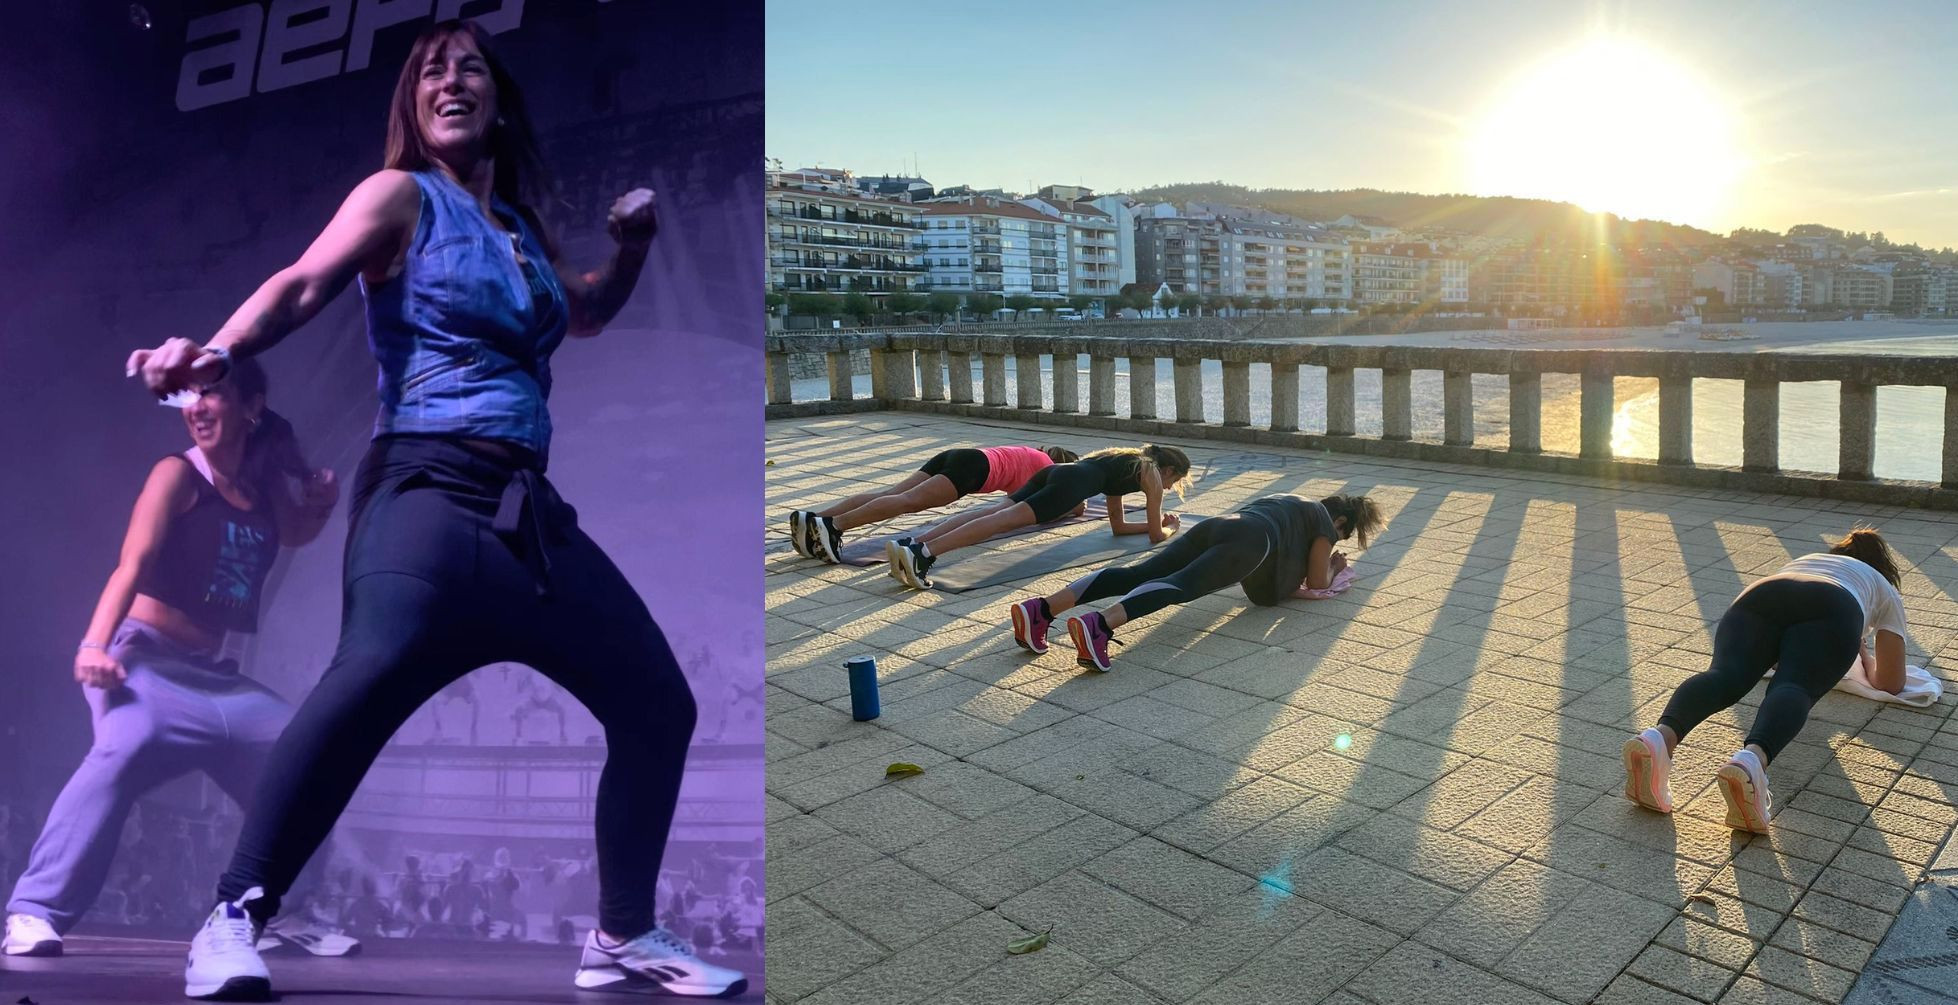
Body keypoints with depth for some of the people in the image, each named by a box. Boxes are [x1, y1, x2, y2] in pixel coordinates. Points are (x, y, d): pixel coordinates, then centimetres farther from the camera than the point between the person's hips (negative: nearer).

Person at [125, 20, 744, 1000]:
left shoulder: (518, 226, 22)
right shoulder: (400, 195, 6)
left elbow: (586, 313, 39)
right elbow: (303, 284, -10)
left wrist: (631, 243, 21)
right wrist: (219, 349, -30)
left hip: (530, 506, 7)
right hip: (432, 484, -6)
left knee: (658, 703, 3)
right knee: (375, 675, -35)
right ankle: (235, 919, -22)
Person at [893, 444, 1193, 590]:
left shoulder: (1126, 463, 42)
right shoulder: (1152, 473, 20)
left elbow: (1118, 525, 50)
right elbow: (1156, 535, 19)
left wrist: (1158, 522, 54)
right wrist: (1169, 528, 40)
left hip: (1055, 472, 8)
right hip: (1073, 483, -8)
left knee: (996, 510, -10)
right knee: (1006, 519, -24)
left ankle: (914, 545, -29)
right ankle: (924, 553, -42)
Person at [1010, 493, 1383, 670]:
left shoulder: (1287, 502, 46)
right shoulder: (1325, 522, 23)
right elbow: (1316, 583, 22)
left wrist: (1317, 560, 65)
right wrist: (1333, 566, 42)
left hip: (1213, 527, 7)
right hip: (1246, 543, -7)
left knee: (1133, 576, -15)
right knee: (1179, 587, -31)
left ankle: (1040, 609, -35)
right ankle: (1097, 626, -61)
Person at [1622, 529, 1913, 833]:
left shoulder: (1804, 561, 47)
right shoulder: (1885, 590, 38)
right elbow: (1891, 683, 33)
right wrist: (1868, 660, 52)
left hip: (1758, 596, 2)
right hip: (1830, 612, -2)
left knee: (1725, 674, -23)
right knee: (1793, 689, -25)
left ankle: (1659, 738, -54)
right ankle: (1752, 759, -59)